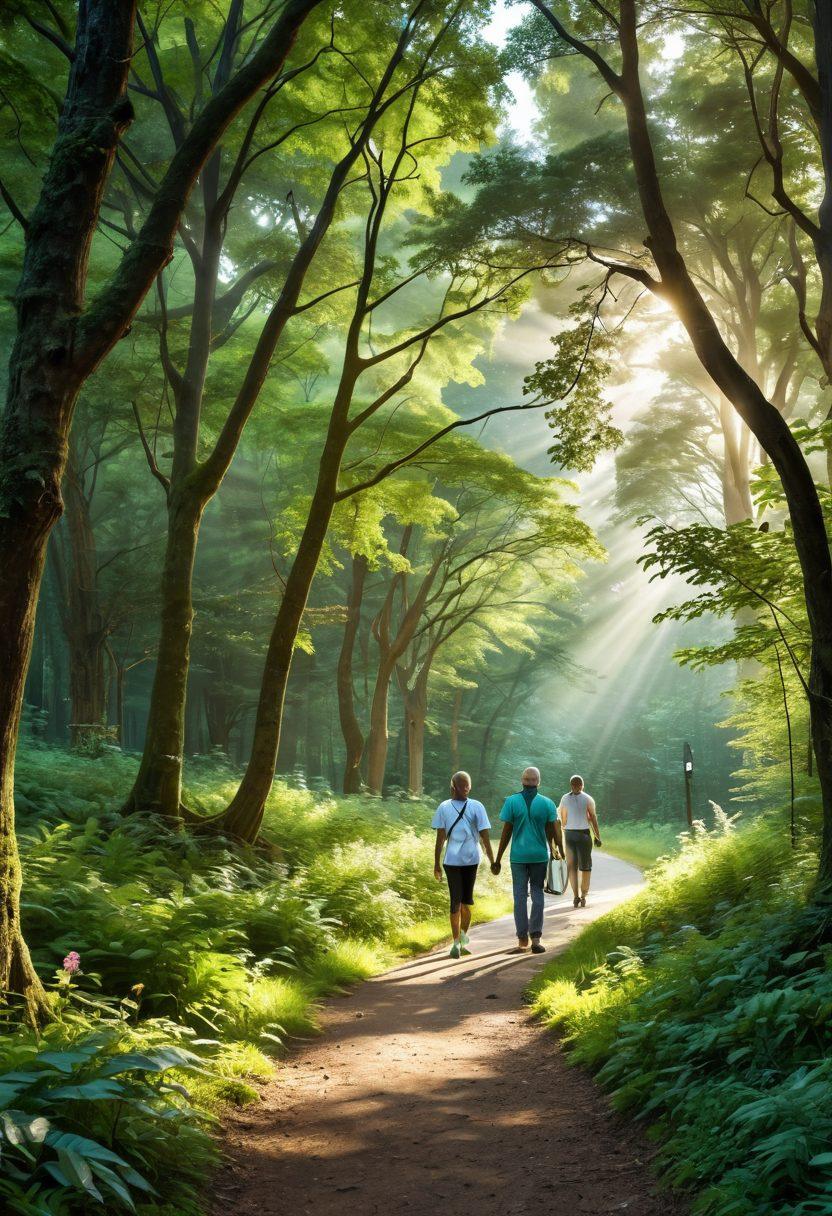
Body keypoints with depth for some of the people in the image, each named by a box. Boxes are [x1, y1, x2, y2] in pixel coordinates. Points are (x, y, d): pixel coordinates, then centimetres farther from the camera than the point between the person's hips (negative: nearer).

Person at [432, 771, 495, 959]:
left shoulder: (444, 807, -3)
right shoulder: (476, 807, -4)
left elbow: (440, 838, -5)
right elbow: (485, 837, -5)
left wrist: (436, 864, 2)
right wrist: (493, 861, 3)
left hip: (452, 860, 0)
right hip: (471, 859, 1)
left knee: (456, 901, 4)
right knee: (466, 900, 17)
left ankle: (457, 942, -3)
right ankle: (462, 938, 16)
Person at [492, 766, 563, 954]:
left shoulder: (512, 801, -4)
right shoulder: (547, 803, -2)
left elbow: (506, 832, -2)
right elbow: (553, 833, -1)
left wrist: (498, 860, 4)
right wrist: (560, 853, 10)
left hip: (518, 856, 0)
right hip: (539, 855, 0)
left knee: (520, 896, 5)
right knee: (537, 894, 8)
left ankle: (522, 940, 6)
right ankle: (535, 938, 2)